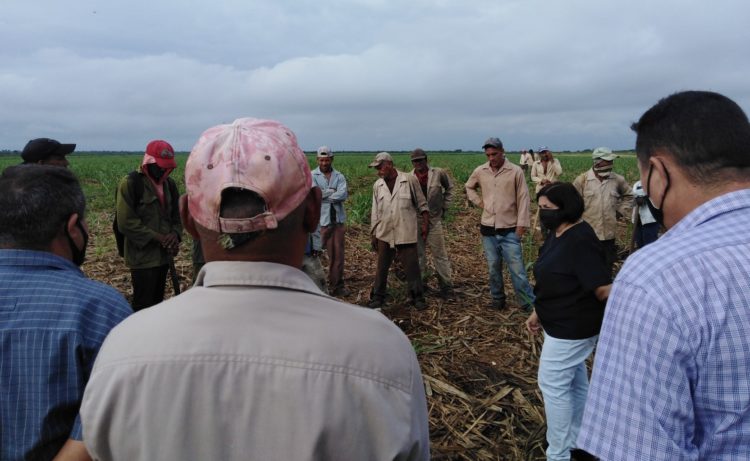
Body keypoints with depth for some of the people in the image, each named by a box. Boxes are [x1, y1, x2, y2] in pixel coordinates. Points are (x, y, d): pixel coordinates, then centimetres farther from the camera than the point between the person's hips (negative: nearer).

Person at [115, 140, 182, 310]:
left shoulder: (169, 184, 9)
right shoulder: (131, 183, -12)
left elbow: (177, 214, 15)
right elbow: (126, 223, -16)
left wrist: (175, 234, -6)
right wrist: (157, 237, -19)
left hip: (163, 255, 7)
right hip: (142, 256, -7)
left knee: (157, 301, 17)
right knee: (143, 305, -1)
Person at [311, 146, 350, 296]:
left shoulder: (339, 176, 7)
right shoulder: (312, 176, 0)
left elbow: (343, 194, -9)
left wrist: (325, 194, -13)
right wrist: (333, 191, -10)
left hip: (337, 219, 3)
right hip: (320, 220, -3)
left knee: (338, 253, 6)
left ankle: (336, 285, 16)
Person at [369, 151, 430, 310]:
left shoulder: (410, 180, -6)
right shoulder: (377, 185, 5)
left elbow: (422, 204, 2)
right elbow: (375, 212, 11)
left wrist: (425, 223, -2)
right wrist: (373, 234, 12)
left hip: (406, 233, -3)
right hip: (384, 234, 3)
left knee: (412, 267, 3)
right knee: (381, 268, 10)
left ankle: (417, 297, 19)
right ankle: (377, 298, 23)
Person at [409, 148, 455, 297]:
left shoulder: (438, 173, -4)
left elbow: (450, 187, 11)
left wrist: (444, 205, 7)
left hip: (434, 219, -2)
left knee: (440, 254, 3)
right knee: (418, 254, 12)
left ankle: (446, 285, 14)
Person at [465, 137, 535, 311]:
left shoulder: (516, 171, -9)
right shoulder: (480, 171, 2)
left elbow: (523, 199, -8)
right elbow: (469, 187, 21)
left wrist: (522, 224, -12)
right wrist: (480, 203, 5)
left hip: (509, 229, -3)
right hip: (488, 228, 4)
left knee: (517, 269, -4)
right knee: (493, 267, 13)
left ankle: (530, 304, 5)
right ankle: (497, 300, 27)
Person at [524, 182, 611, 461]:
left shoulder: (580, 241, -24)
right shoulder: (557, 235, 6)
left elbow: (602, 288, -30)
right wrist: (538, 313, 18)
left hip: (572, 328, -10)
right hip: (563, 324, 10)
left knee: (553, 384, 0)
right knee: (574, 382, 20)